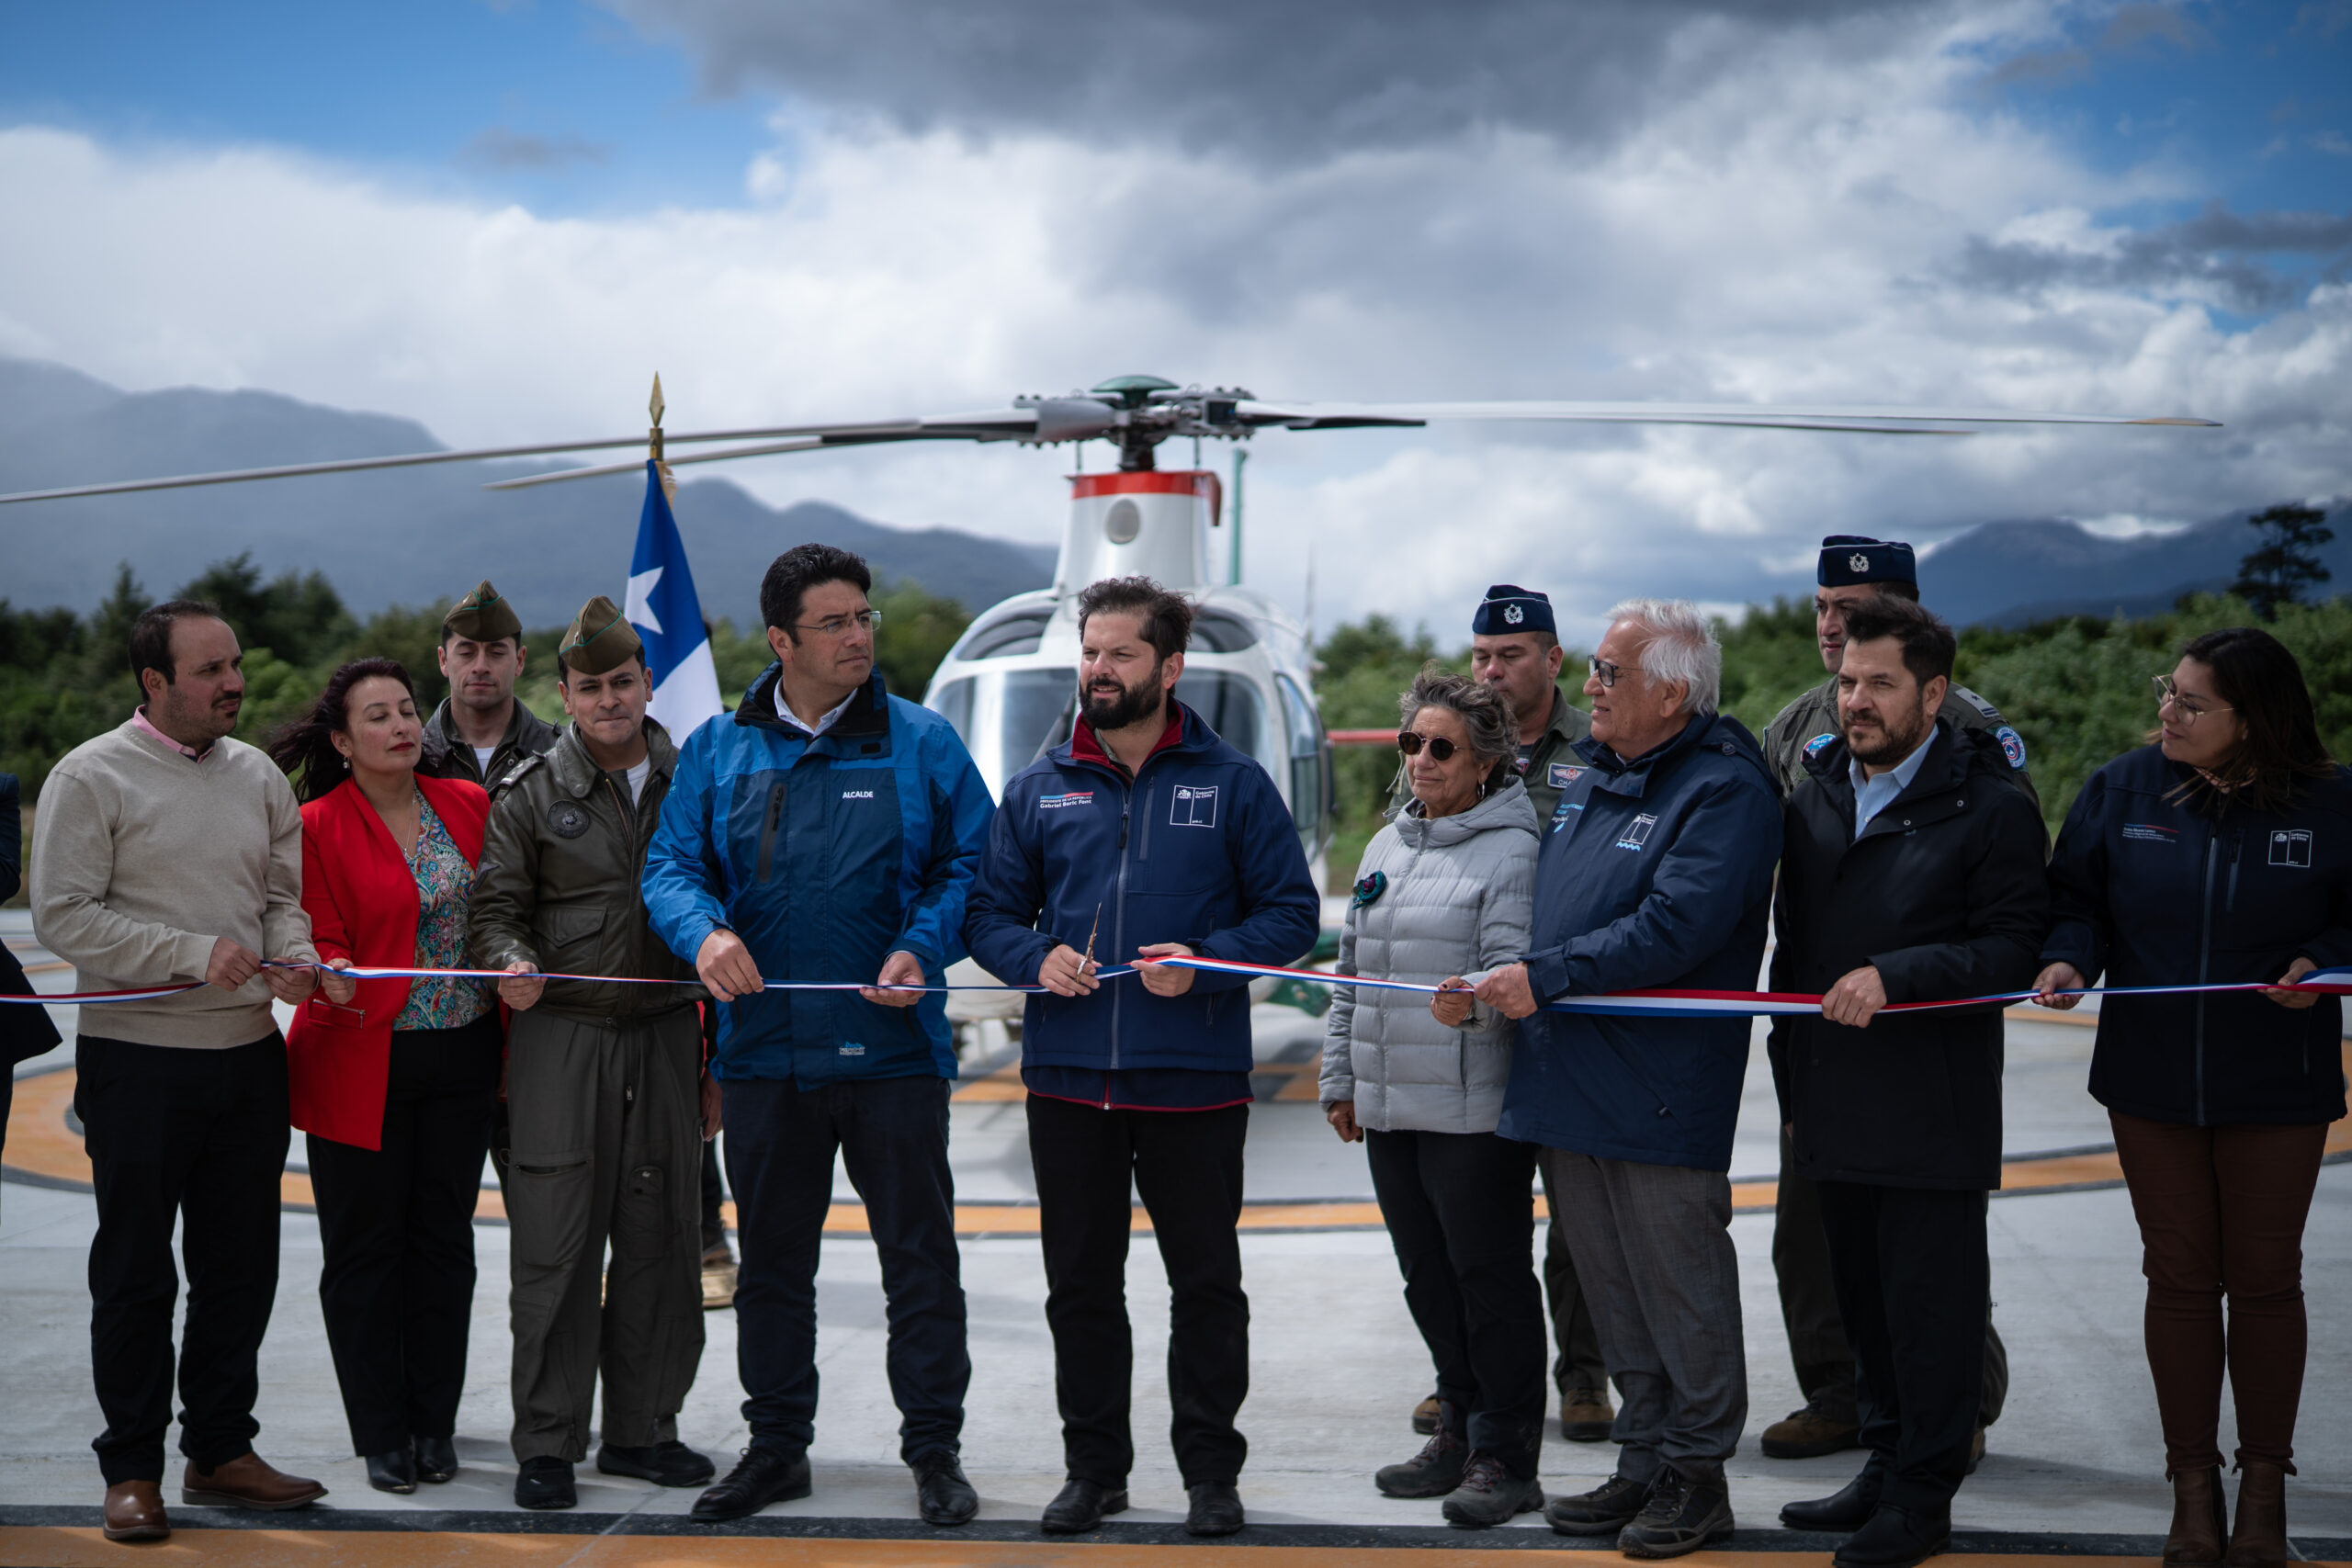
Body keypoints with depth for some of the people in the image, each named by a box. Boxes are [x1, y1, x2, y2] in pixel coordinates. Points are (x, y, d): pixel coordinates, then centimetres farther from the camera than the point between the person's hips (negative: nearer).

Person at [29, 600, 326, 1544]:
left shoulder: (257, 776, 10)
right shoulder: (92, 777, -7)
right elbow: (64, 916, -12)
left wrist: (294, 957, -7)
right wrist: (193, 954, -18)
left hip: (250, 1054, 5)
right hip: (137, 1058, -5)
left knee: (242, 1264, 10)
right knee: (135, 1272, 3)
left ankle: (220, 1449, 23)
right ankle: (132, 1469, 13)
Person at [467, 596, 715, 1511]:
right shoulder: (531, 794, 3)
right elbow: (496, 909, 4)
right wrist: (510, 963, -21)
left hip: (669, 1036, 3)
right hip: (562, 1037, -3)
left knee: (661, 1243, 7)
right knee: (555, 1248, -2)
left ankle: (642, 1429, 19)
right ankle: (547, 1445, 7)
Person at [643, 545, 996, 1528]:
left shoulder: (921, 742, 2)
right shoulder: (719, 750, 6)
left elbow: (971, 866, 2)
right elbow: (672, 864, 3)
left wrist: (922, 949, -14)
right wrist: (704, 931, -18)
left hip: (893, 1046, -2)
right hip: (765, 1051, 2)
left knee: (920, 1256, 3)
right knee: (770, 1261, 12)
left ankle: (935, 1448, 14)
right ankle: (777, 1445, 26)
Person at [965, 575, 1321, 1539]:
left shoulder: (1232, 784, 2)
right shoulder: (1039, 789, 9)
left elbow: (1293, 913, 1)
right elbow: (989, 912, 12)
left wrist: (1204, 960, -14)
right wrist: (1035, 959, -9)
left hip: (1195, 1081, -2)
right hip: (1067, 1078, 3)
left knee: (1206, 1282, 5)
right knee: (1079, 1284, 10)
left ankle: (1211, 1468, 18)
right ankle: (1093, 1466, 23)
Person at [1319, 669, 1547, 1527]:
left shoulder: (1512, 849, -8)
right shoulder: (1387, 845, 15)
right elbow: (1351, 970, 19)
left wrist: (1471, 1000, -37)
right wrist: (1340, 1079, 18)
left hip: (1476, 1109, -7)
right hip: (1387, 1104, 7)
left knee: (1490, 1277, 0)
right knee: (1427, 1277, 14)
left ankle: (1505, 1456, 9)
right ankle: (1459, 1431, 28)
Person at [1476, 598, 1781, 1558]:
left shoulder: (1724, 791, -13)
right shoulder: (1588, 772, 15)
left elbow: (1672, 930, -23)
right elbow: (1545, 897, 27)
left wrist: (1545, 975, -21)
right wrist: (1489, 981, 14)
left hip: (1660, 1098, -8)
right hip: (1570, 1082, 8)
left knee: (1680, 1291, 1)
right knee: (1613, 1296, 14)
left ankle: (1697, 1477, 13)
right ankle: (1643, 1466, 25)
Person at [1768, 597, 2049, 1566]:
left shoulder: (1987, 807, -6)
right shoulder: (1813, 797, 13)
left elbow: (2012, 950, -12)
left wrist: (1894, 976, -22)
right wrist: (1790, 1081, 18)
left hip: (1934, 1112, -6)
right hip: (1833, 1110, 6)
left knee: (1932, 1305, -1)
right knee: (1863, 1296, 14)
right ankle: (1884, 1465, 27)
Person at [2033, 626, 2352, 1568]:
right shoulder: (2124, 790, -3)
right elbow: (2078, 900, 4)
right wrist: (2069, 959, -15)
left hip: (2276, 1090, -2)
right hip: (2151, 1081, 2)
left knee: (2264, 1278, 8)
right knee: (2179, 1276, 8)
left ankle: (2265, 1486, 23)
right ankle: (2193, 1483, 20)